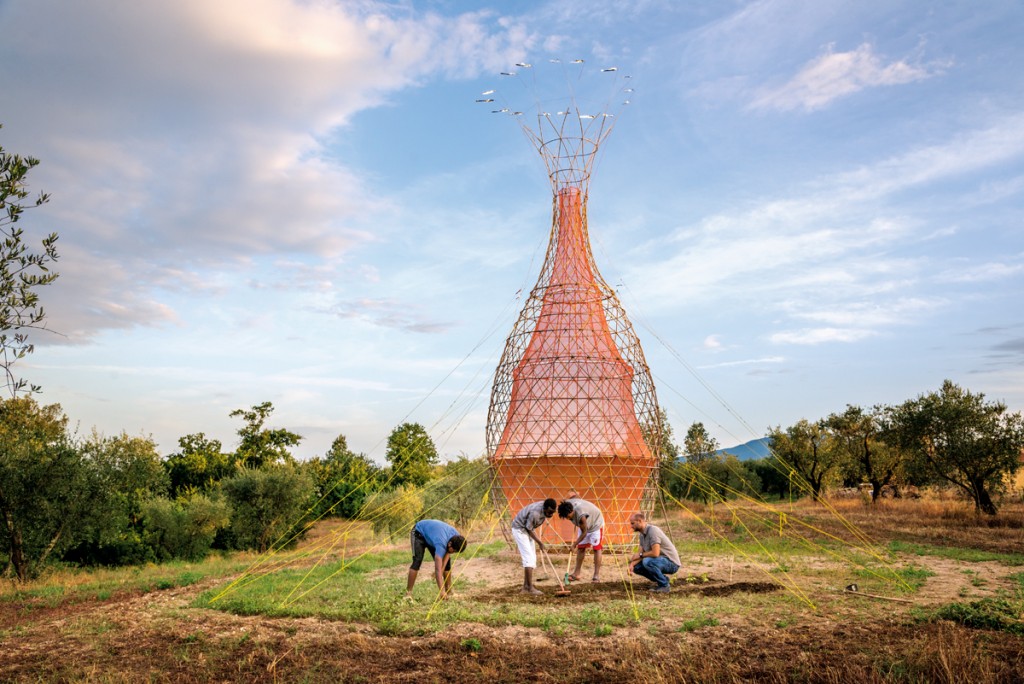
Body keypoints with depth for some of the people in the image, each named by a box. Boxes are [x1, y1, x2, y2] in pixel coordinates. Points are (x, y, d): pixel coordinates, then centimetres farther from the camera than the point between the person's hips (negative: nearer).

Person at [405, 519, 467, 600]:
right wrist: (441, 591, -52)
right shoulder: (441, 543, -44)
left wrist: (441, 570, -23)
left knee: (447, 561, -2)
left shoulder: (456, 536, -24)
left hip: (431, 533, 7)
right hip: (419, 533, -7)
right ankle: (408, 593, -19)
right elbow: (438, 569, -47)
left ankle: (449, 591, 7)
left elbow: (447, 553, -10)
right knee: (417, 561, -25)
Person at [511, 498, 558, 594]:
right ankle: (530, 587, -16)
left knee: (532, 558, 6)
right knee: (529, 558, -16)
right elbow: (529, 529, -22)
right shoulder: (535, 513, -35)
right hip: (519, 529, -9)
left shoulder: (546, 508, -10)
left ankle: (525, 587, 9)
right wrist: (539, 542, -12)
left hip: (526, 530, 9)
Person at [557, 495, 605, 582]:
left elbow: (584, 533, -30)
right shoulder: (567, 503, -23)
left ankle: (597, 575, -7)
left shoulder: (581, 516, -42)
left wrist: (575, 544, -26)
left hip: (596, 523, -8)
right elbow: (573, 494, -1)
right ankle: (576, 574, 6)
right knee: (581, 547, 5)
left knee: (596, 548, -9)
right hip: (584, 524, 8)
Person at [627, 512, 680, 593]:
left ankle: (664, 585, -13)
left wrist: (640, 555, -15)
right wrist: (632, 564, -12)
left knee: (647, 561, -33)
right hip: (661, 561, 9)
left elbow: (655, 553, -31)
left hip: (671, 563, -9)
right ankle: (663, 580, 12)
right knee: (637, 567, 4)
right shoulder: (642, 534, 8)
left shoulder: (653, 531, -22)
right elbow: (641, 554, 6)